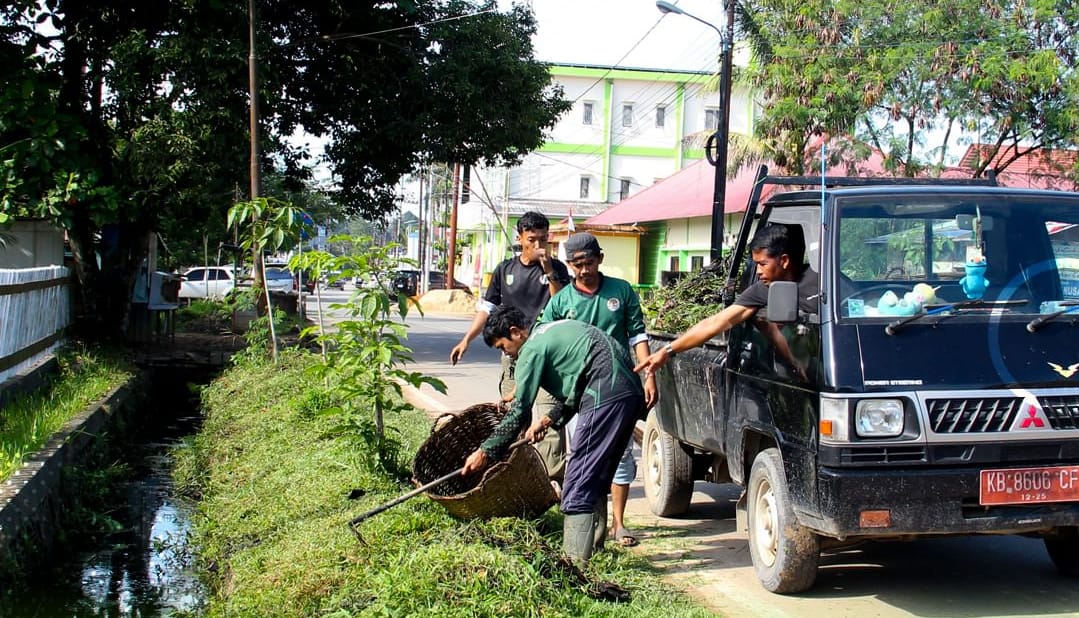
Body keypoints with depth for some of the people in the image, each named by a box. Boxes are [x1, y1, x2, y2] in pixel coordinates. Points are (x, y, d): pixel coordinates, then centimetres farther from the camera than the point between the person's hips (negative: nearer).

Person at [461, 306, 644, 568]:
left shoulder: (532, 349, -2)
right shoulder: (555, 330, 26)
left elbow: (519, 411, -4)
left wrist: (486, 451, 3)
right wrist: (549, 419, 25)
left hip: (606, 396, -10)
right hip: (631, 391, 10)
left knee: (580, 484, -8)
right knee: (597, 477, 18)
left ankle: (575, 563, -12)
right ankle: (592, 551, 25)